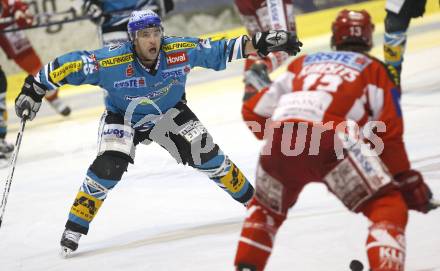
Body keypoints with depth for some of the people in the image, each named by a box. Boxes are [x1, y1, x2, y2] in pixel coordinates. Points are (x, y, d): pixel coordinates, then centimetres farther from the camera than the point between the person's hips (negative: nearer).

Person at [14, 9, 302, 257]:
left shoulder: (181, 51, -26)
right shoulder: (111, 62, -34)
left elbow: (219, 50, -15)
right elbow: (69, 65, -26)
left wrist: (262, 43, -19)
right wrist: (34, 90, -25)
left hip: (169, 114, 2)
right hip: (122, 119, -2)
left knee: (207, 154, -7)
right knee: (108, 168, -23)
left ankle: (252, 199, 17)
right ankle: (73, 233, -10)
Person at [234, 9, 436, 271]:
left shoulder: (304, 63, 32)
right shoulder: (375, 70, 22)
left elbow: (253, 110, 30)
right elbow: (389, 134, 11)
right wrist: (408, 181, 18)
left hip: (281, 140, 4)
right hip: (331, 142, -4)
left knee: (266, 209, 32)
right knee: (390, 209, 3)